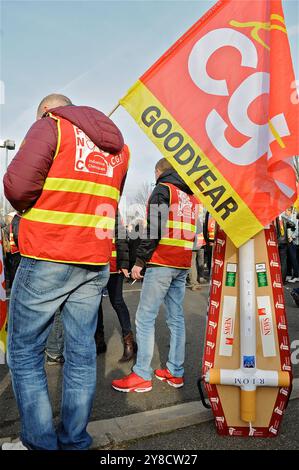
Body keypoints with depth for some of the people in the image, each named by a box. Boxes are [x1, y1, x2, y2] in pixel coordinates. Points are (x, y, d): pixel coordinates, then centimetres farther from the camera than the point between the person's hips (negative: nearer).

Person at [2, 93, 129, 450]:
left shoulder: (51, 127, -1)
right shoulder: (117, 145, 18)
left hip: (47, 259, -6)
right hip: (96, 263, 6)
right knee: (81, 351, 11)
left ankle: (40, 443, 12)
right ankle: (74, 441, 21)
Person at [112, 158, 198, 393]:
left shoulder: (162, 190, -3)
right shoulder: (191, 197, 19)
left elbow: (154, 229, -13)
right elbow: (192, 232, 18)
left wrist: (140, 261, -11)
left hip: (161, 263, -8)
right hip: (183, 265, 8)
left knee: (145, 318, -3)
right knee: (176, 318, 10)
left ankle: (142, 375, 0)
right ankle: (175, 372, 17)